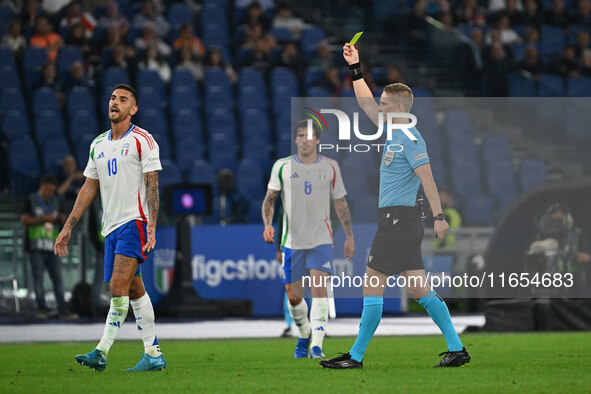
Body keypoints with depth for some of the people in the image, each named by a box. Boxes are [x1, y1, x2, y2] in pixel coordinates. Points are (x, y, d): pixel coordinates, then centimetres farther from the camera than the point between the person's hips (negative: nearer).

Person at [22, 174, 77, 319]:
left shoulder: (55, 202, 17)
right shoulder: (31, 201, 4)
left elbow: (60, 220, 25)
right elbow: (24, 220, -4)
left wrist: (62, 219, 1)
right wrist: (43, 218, -12)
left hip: (52, 246, 4)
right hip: (36, 246, -4)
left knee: (58, 277, -2)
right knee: (38, 277, -4)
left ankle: (63, 310, -4)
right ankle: (42, 308, -1)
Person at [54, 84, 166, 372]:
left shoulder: (142, 141, -4)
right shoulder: (98, 144, 16)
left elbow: (152, 186, -9)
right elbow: (89, 188, 19)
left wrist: (151, 226, -19)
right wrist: (68, 227, 16)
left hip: (134, 222, -7)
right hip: (111, 227, 7)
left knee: (118, 286, -17)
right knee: (134, 291, 6)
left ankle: (102, 352, -19)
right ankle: (153, 354, 6)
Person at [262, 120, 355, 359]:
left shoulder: (330, 167, 4)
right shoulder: (282, 166, 2)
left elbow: (341, 203, 12)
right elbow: (270, 198, 9)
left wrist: (350, 236, 11)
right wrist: (268, 224, -8)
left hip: (321, 240, -1)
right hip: (292, 240, 1)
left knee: (319, 290, -17)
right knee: (294, 297, 4)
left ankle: (317, 345, -19)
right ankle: (304, 335, 31)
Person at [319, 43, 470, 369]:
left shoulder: (409, 138, -12)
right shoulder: (393, 130, 15)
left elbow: (427, 177, -18)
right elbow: (366, 104, 26)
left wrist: (438, 216, -23)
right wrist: (355, 69, 23)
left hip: (399, 219, -9)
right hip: (394, 219, 9)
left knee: (372, 286, -6)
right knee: (418, 288, 7)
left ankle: (356, 356, -2)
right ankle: (456, 348, 6)